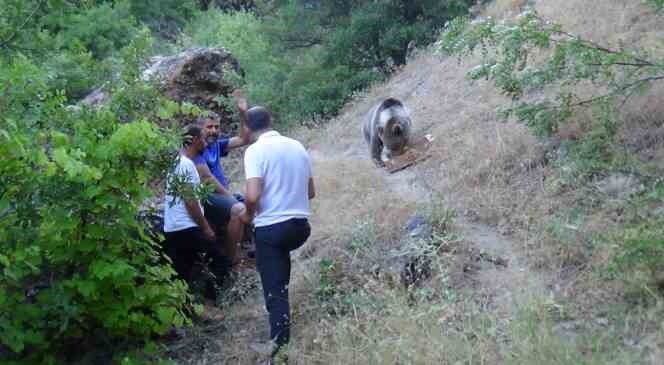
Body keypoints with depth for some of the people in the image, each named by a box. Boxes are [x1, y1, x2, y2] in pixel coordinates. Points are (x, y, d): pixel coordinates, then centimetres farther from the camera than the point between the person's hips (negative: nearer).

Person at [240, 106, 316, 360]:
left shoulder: (255, 150, -12)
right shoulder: (297, 146, 6)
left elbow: (253, 196, -23)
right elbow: (310, 192, 13)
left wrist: (249, 215, -3)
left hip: (271, 228, -7)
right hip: (300, 224, 7)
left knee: (275, 288, 2)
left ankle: (279, 342, 5)